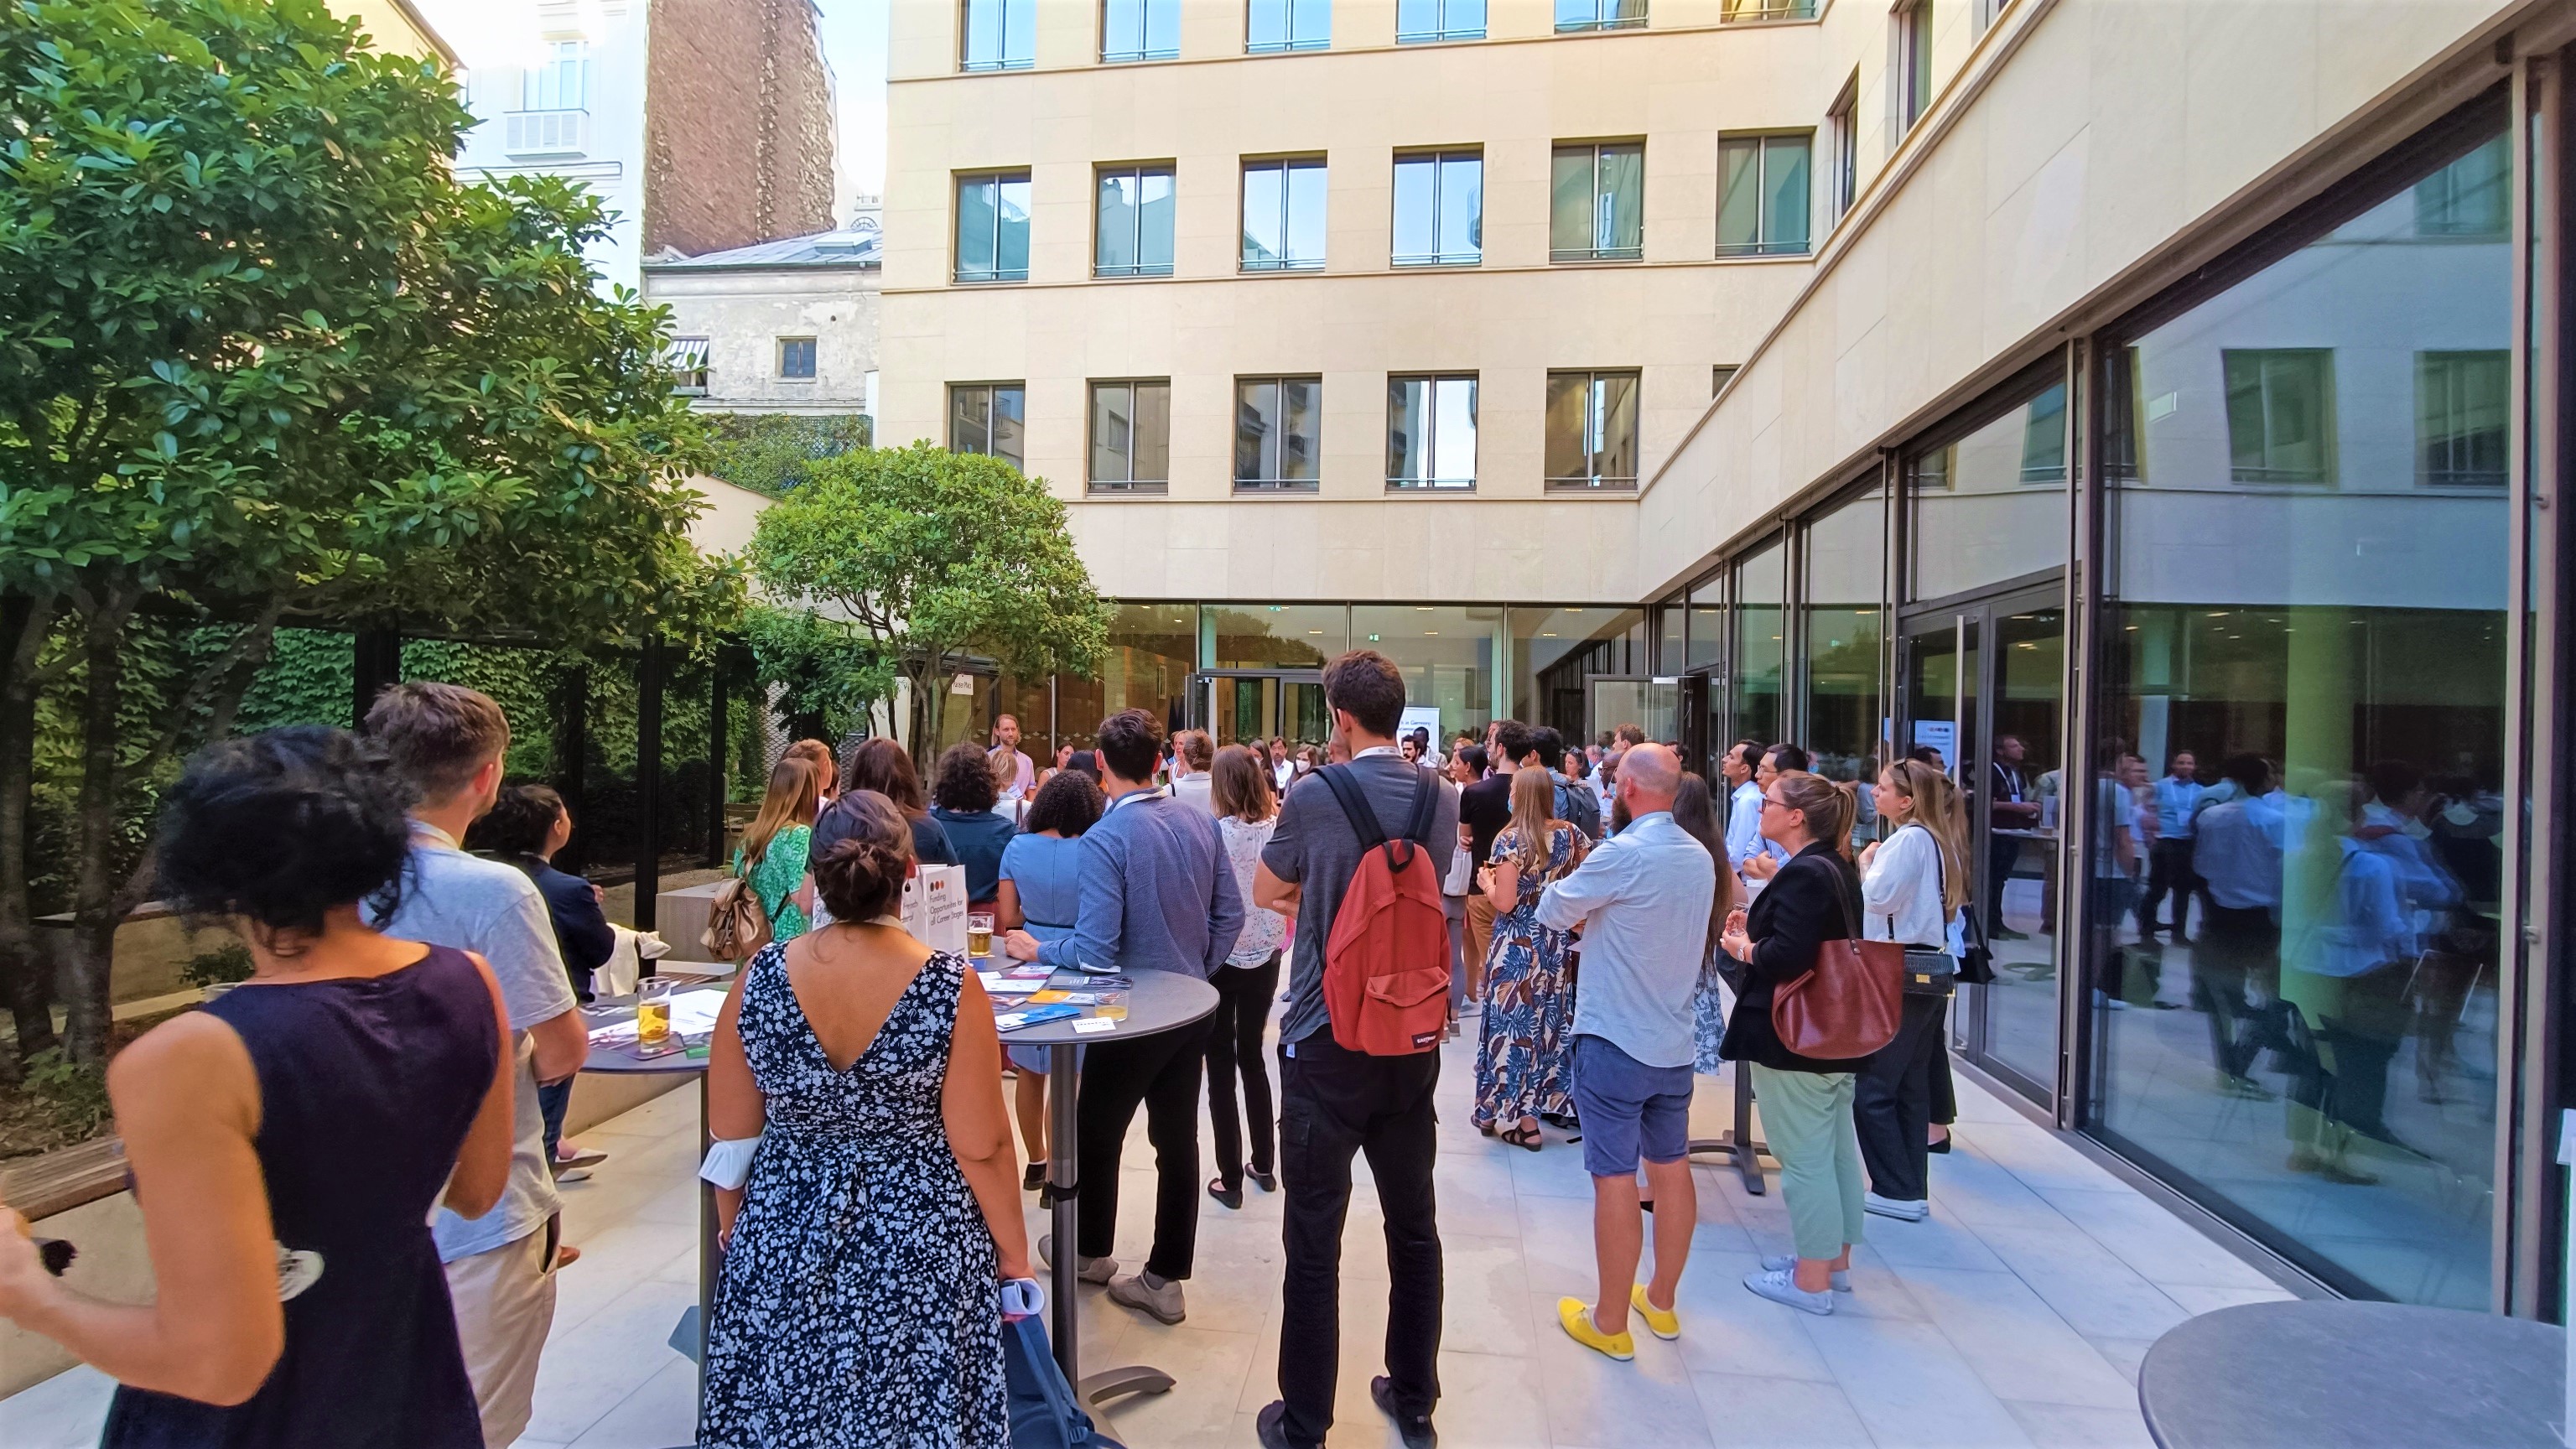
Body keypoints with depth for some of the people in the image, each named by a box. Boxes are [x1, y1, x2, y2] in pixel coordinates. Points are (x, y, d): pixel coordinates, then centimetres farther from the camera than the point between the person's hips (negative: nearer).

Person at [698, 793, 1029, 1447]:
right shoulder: (950, 985, -22)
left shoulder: (759, 979, -13)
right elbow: (980, 1147, -15)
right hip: (920, 1239, -2)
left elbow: (731, 1136, -1)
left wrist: (732, 1223, 17)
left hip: (784, 1235, 3)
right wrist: (1013, 1246, 0)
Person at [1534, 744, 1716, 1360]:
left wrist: (1580, 899, 10)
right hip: (1674, 1043, 8)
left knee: (1615, 1180, 2)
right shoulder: (1701, 858, 3)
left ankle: (1609, 1324, 15)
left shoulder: (1623, 854, -20)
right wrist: (1598, 912, 6)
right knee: (1672, 1169, 17)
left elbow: (1551, 912, -9)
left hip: (1614, 1042, -7)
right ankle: (1661, 1303, 34)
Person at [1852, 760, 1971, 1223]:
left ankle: (1897, 1192, 3)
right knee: (1910, 1088, 14)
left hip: (1902, 976, -10)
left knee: (1871, 1088, -3)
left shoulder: (1909, 839, -15)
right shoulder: (1934, 839, 14)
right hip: (1928, 975, 10)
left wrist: (1866, 863, -5)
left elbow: (1879, 896, -21)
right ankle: (1912, 1192, 20)